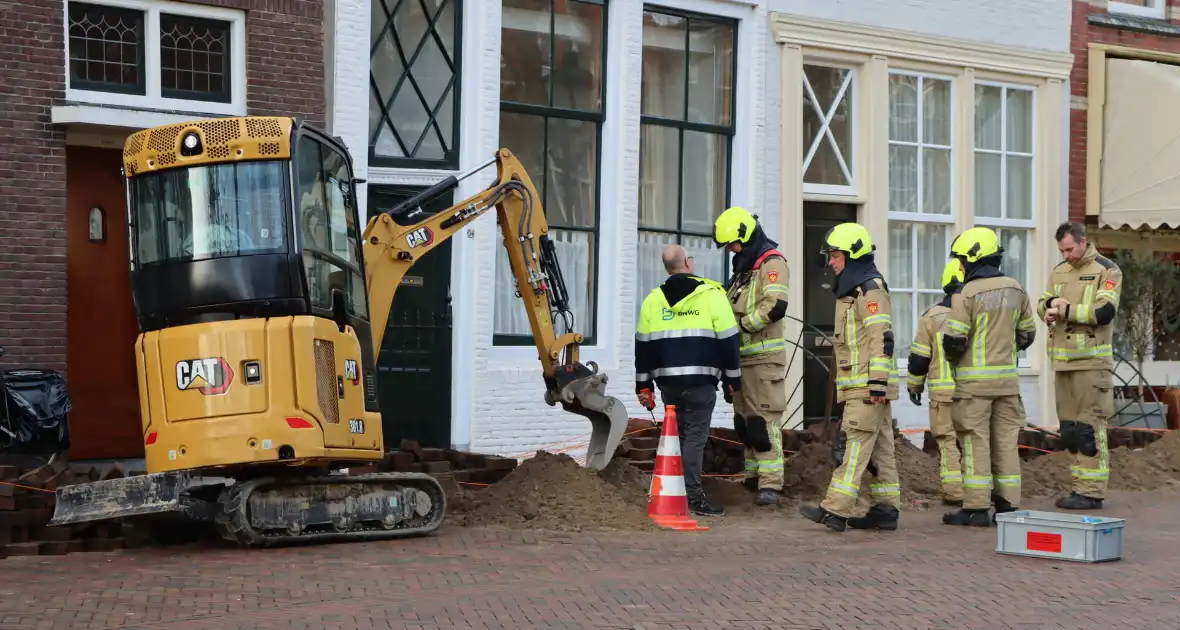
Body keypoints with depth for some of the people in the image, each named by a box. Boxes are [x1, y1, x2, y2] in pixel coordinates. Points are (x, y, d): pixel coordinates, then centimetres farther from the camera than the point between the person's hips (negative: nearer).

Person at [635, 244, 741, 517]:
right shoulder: (711, 294, -2)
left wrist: (644, 385, 17)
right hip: (701, 381, -4)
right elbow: (728, 340, -2)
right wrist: (732, 379, 6)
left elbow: (643, 346, 11)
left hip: (668, 381, 4)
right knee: (695, 436, -2)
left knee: (676, 434, 16)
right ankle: (692, 496, -5)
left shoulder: (653, 299, 9)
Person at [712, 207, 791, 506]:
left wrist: (741, 324, -14)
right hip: (741, 355, 9)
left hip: (764, 356, -9)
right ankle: (753, 477, 21)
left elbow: (775, 306, -22)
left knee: (763, 420, -11)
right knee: (744, 420, 12)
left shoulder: (772, 264, -9)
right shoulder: (743, 268, 21)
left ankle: (771, 482, -11)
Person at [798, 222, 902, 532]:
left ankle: (835, 509, -16)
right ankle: (885, 510, 13)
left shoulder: (871, 289, -12)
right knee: (879, 447, 10)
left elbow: (882, 338, -20)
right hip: (858, 386, 10)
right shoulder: (851, 290, 21)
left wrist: (878, 382, -23)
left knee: (854, 444, -12)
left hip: (868, 386, -10)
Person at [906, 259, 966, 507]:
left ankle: (954, 491, 1)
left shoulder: (932, 316, -1)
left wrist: (914, 385, 15)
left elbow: (919, 357, 2)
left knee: (948, 440, 4)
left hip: (943, 391, -2)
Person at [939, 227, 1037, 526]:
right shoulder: (1015, 289, 7)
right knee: (1006, 442, 10)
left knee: (975, 442, -1)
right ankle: (1007, 505, 13)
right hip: (1007, 378, 6)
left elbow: (953, 340, -14)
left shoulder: (967, 294, -13)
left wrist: (954, 356, 7)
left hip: (974, 380, -6)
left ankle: (976, 507, 0)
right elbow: (1027, 333, 15)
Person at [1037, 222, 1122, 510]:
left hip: (1091, 361, -7)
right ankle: (1081, 486, 17)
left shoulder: (1107, 270, -4)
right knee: (1069, 429, 9)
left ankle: (1091, 491, -5)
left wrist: (1066, 310, -16)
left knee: (1089, 428, -8)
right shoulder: (1059, 271, 16)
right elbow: (1042, 305, 13)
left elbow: (1104, 312, -15)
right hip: (1062, 361, 7)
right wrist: (1052, 303, -9)